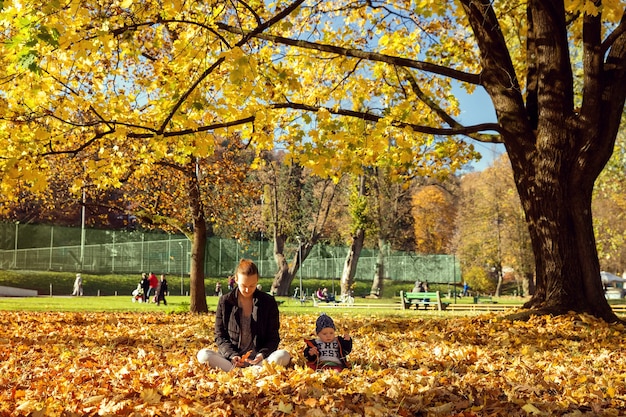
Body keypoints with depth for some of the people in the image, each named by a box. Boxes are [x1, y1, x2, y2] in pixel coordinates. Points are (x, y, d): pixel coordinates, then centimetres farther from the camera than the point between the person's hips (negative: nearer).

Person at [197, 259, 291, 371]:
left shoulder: (269, 302, 4)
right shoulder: (225, 301, 4)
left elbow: (273, 337, 5)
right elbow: (220, 336, 5)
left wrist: (262, 354, -15)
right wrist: (232, 355, -14)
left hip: (258, 359, 0)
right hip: (230, 357, 1)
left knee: (284, 356, -30)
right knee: (203, 355, -28)